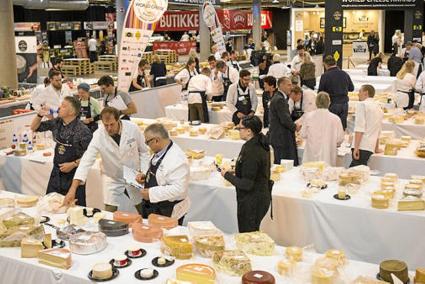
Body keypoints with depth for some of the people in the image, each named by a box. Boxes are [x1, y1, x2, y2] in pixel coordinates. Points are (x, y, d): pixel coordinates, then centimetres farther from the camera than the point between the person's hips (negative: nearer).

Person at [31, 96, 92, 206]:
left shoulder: (82, 130, -17)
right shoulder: (57, 122, 1)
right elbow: (34, 128, 14)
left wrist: (73, 164, -18)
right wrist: (40, 115, -3)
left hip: (73, 174, -6)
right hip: (57, 172, 6)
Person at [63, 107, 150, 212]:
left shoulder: (133, 128, -17)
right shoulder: (98, 135, -19)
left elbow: (143, 151, -1)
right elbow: (87, 160, -23)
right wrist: (72, 189, -30)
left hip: (136, 182, 1)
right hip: (114, 184, 0)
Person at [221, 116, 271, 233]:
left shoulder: (251, 151, -24)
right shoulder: (261, 145, 5)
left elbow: (246, 184, -23)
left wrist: (227, 175, -11)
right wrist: (237, 172, 12)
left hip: (251, 202, -10)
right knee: (254, 234, 19)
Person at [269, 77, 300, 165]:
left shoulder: (278, 97, 17)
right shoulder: (279, 99, -16)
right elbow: (285, 119, -21)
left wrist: (293, 125, 8)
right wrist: (295, 127, -6)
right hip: (281, 138, -11)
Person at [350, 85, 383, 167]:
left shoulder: (362, 105, -3)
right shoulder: (378, 108, 21)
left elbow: (359, 128, -14)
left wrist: (356, 147, -16)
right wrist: (376, 148, 40)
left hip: (362, 146, -8)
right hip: (371, 146, 8)